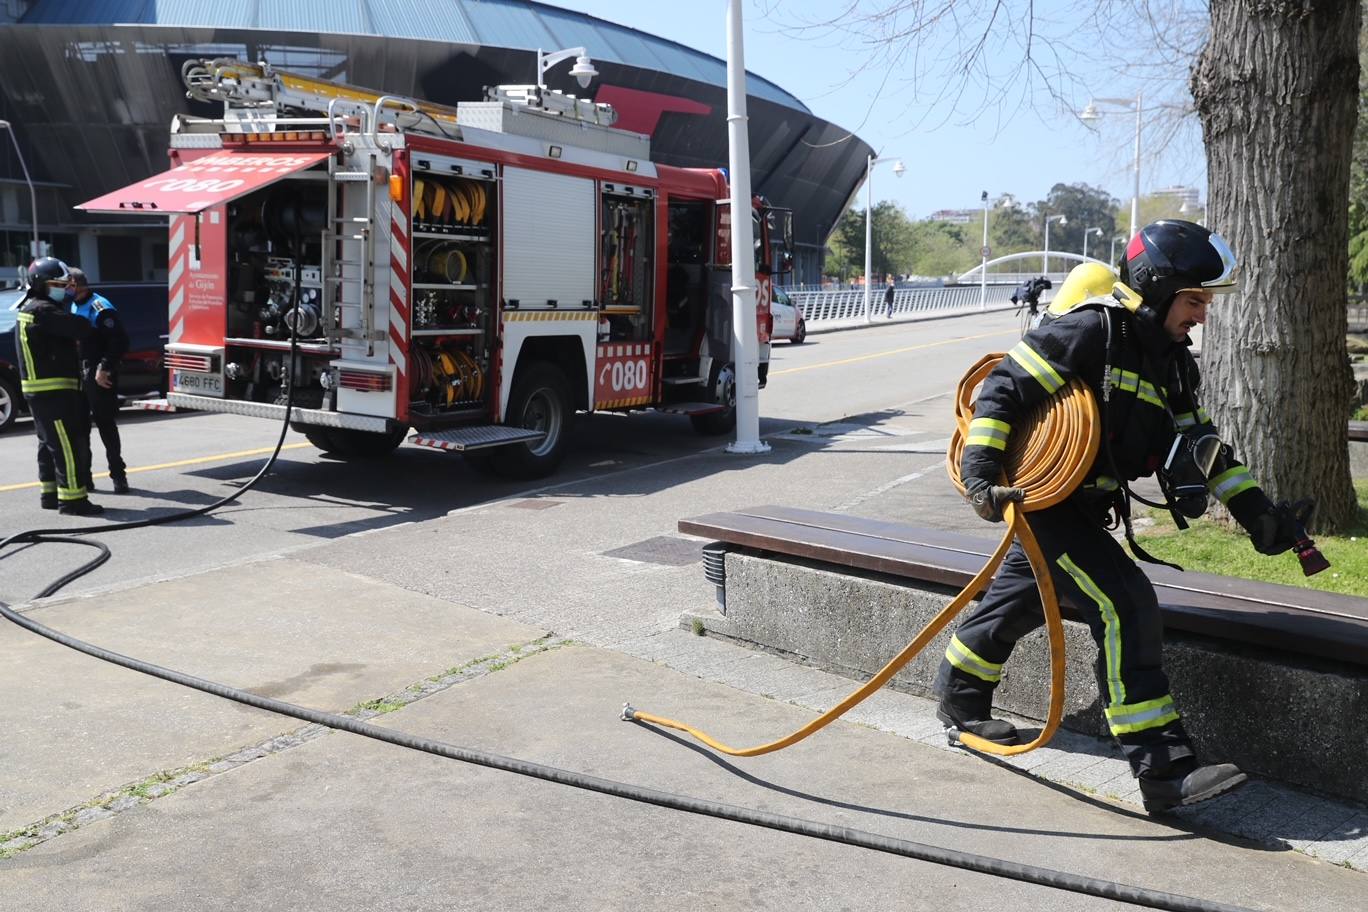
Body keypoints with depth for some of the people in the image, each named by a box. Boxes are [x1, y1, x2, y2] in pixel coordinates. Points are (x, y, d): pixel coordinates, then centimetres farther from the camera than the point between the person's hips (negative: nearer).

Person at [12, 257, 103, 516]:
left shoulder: (29, 309, 19)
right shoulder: (42, 311, -16)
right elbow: (80, 328, -24)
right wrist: (87, 327, -3)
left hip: (39, 391, 11)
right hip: (52, 390, -11)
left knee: (50, 444, 18)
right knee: (69, 445, -10)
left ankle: (51, 494, 26)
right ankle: (72, 499, -10)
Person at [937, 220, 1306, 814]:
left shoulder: (1170, 361, 9)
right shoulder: (1090, 331, -18)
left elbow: (1201, 446, 13)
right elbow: (1003, 389, -21)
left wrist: (1254, 512, 7)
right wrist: (979, 471, -28)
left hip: (1085, 507, 10)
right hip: (1040, 497, -10)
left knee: (1022, 600, 22)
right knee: (1126, 606, -17)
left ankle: (961, 703, 43)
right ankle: (1163, 772, -15)